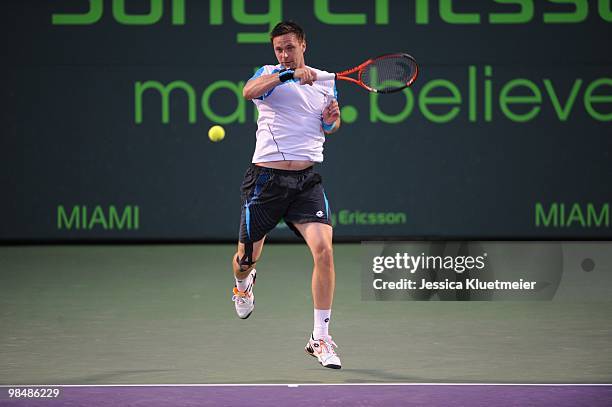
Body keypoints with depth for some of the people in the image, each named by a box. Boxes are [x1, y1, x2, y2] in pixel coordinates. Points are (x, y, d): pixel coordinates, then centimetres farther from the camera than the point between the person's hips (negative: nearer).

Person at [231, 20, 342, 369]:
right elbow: (249, 91, -22)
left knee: (323, 249, -18)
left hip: (308, 180, 2)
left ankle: (321, 339, -8)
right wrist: (290, 74, -33)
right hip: (266, 179, -2)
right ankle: (243, 282, 48)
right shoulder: (269, 74, 1)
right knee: (246, 259, 7)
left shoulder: (326, 81, 13)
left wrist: (333, 119, 3)